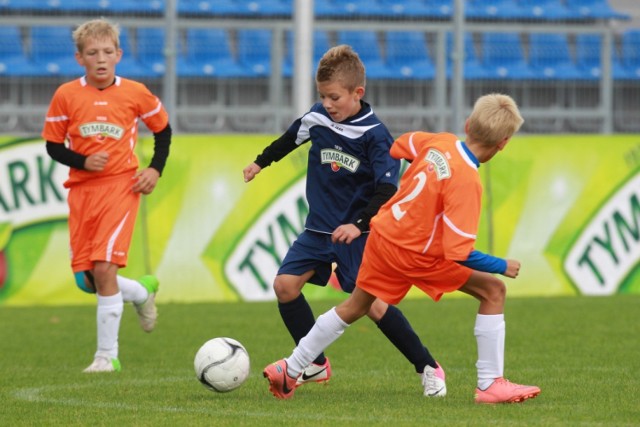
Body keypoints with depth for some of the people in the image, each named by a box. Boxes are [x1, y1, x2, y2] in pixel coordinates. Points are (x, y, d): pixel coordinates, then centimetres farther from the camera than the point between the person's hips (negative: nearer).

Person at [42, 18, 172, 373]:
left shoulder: (135, 94, -1)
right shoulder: (66, 95, -1)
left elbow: (162, 129, 15)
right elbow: (53, 145, 5)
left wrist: (155, 169, 2)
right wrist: (83, 162, -13)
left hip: (121, 186, -3)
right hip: (81, 189, 3)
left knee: (104, 267, -16)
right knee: (86, 280, 2)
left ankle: (107, 355, -7)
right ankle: (143, 292, 35)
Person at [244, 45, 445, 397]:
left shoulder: (374, 135, -17)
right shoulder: (317, 117, -2)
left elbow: (387, 189, -22)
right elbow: (291, 138, 21)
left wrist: (359, 225, -34)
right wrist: (261, 162, 33)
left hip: (357, 233, -6)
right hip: (319, 226, 6)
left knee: (373, 303, -15)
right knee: (285, 285, -6)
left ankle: (427, 368, -3)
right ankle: (316, 365, 9)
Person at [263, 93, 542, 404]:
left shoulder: (439, 142, -5)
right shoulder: (467, 181, -25)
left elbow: (398, 146, 16)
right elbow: (459, 253, -26)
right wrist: (502, 266, -12)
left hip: (384, 232, 7)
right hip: (418, 256, -7)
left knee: (355, 306, 26)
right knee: (494, 291, -2)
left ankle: (289, 370, 35)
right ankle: (491, 385, -3)